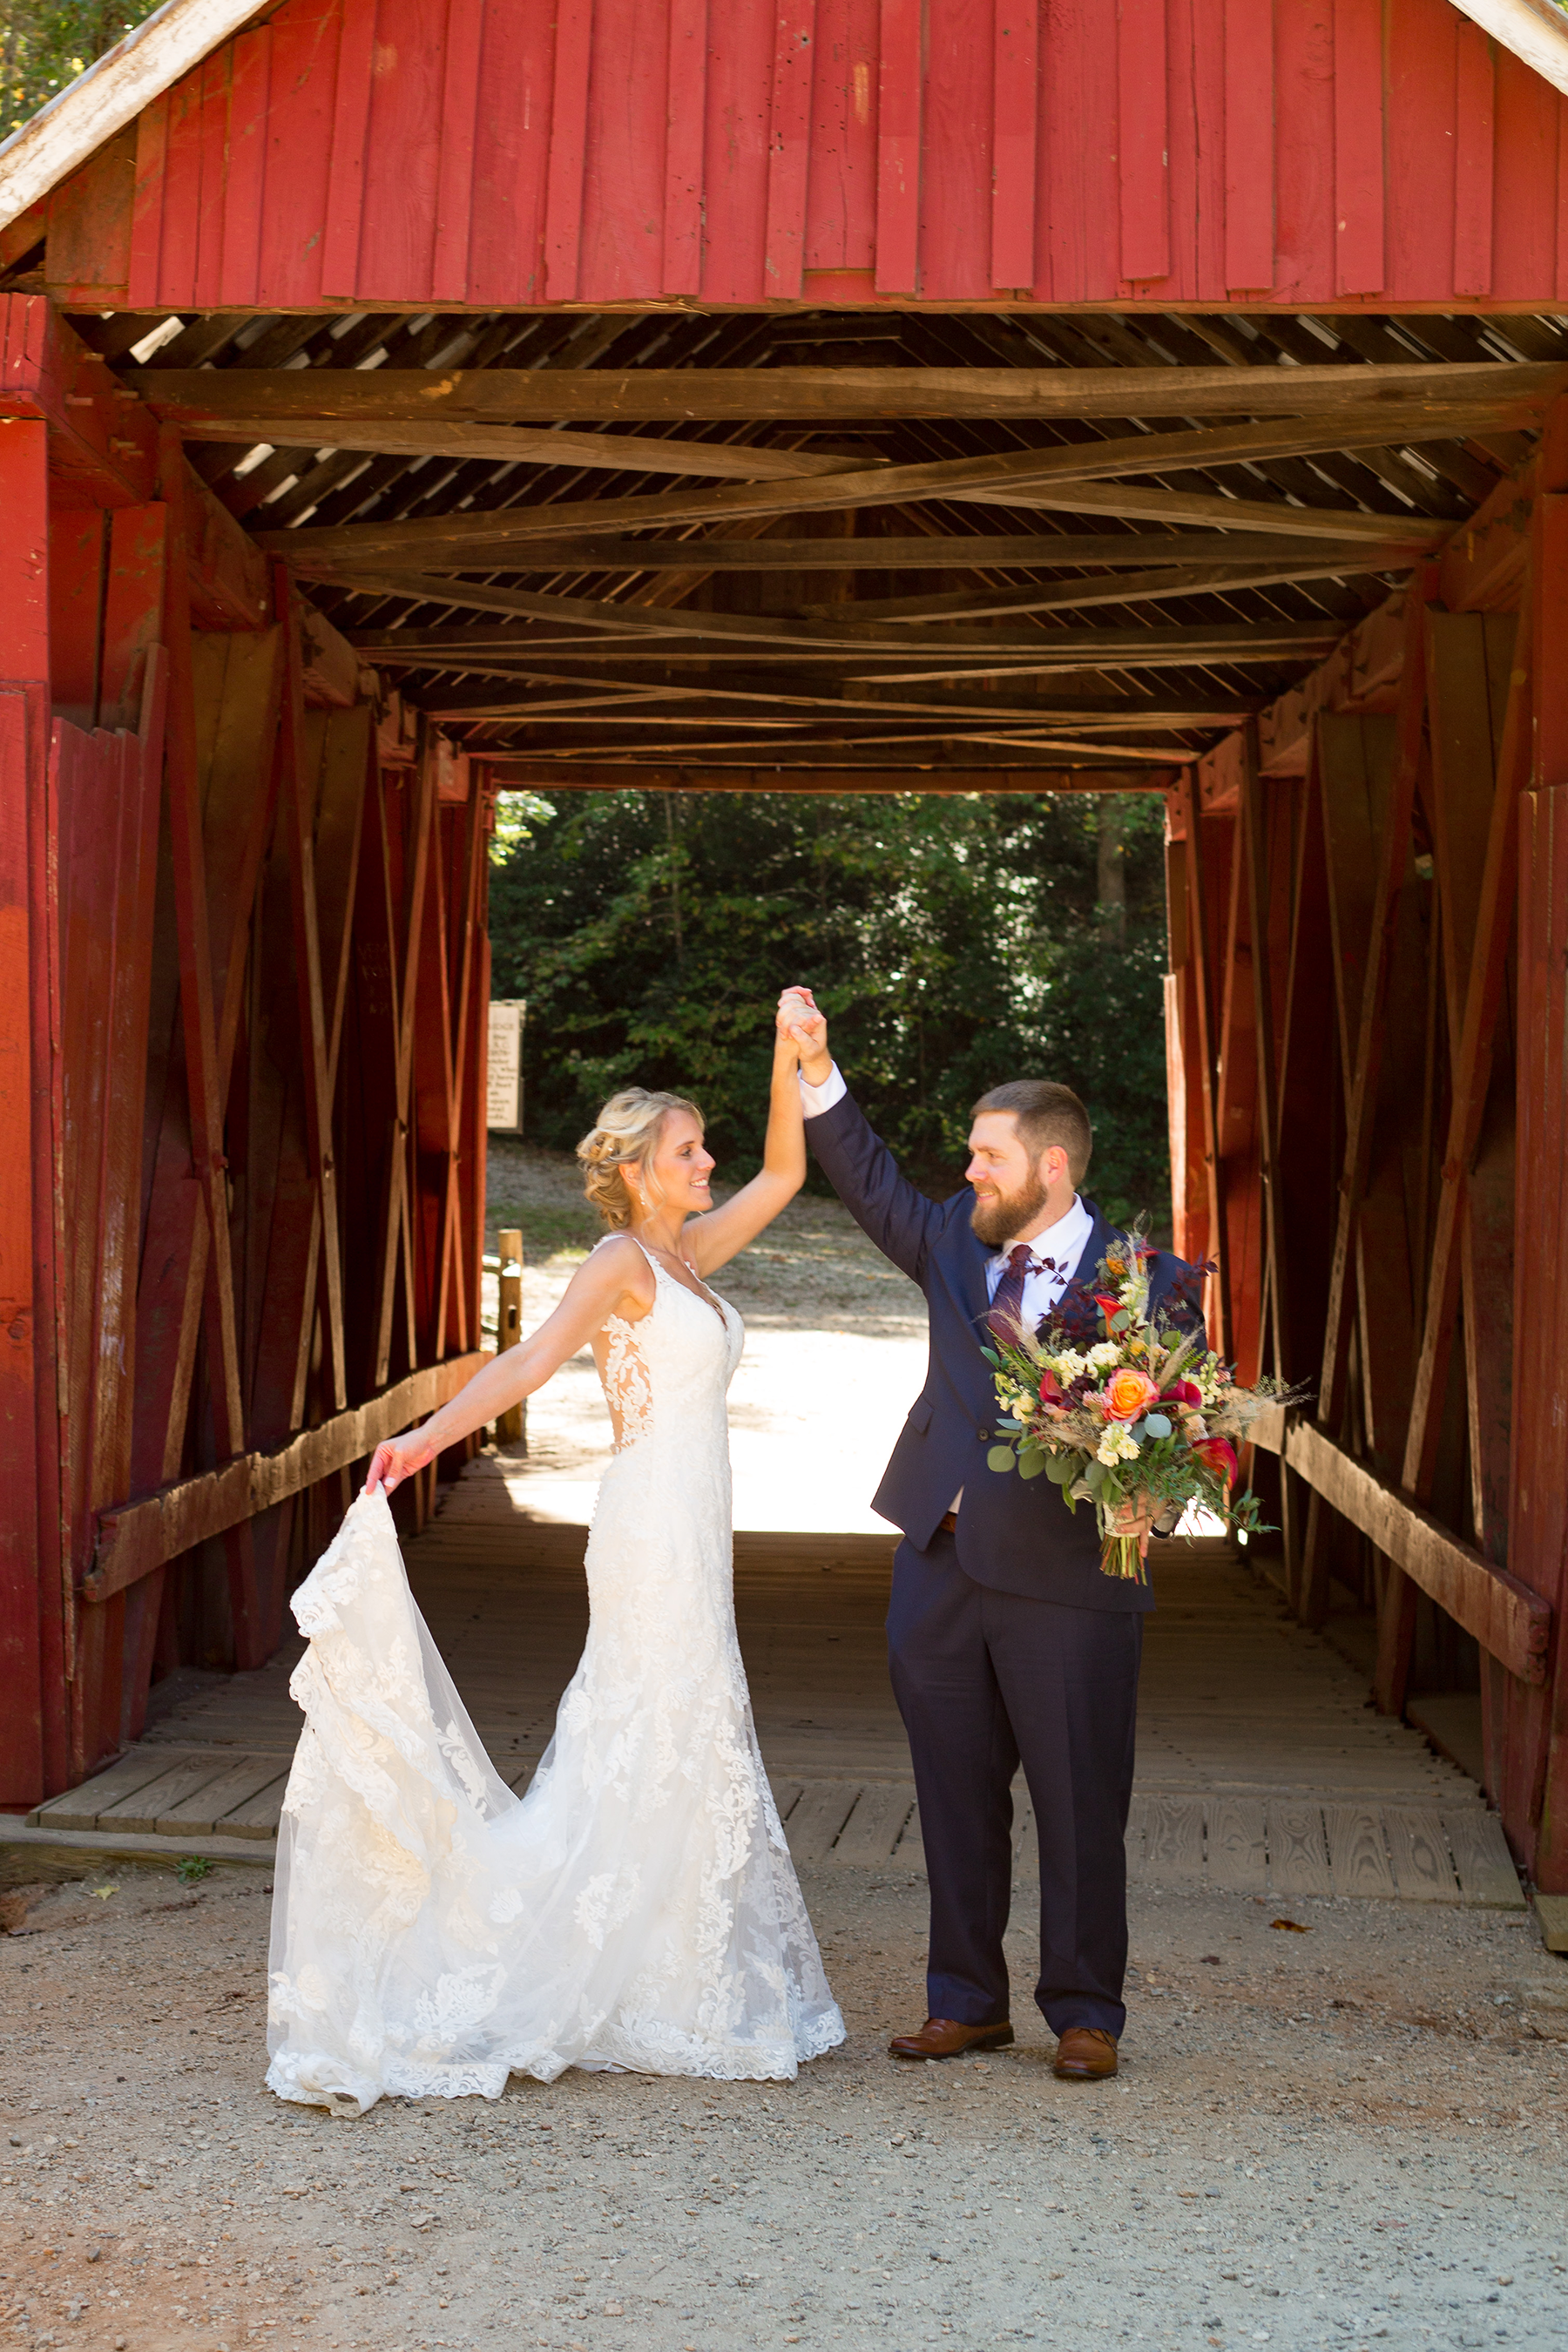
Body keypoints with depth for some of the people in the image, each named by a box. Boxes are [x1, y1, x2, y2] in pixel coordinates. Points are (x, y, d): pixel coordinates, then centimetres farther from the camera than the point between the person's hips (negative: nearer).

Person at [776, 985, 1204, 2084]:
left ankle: (1086, 2014, 19)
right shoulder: (957, 1244, 10)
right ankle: (968, 2002, 26)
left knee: (1080, 1805, 5)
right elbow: (873, 1183, 19)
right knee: (957, 1798, 13)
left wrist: (1149, 1505, -23)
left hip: (1066, 1580, -5)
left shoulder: (1147, 1280, -6)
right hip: (941, 1569, 5)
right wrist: (818, 1069, 10)